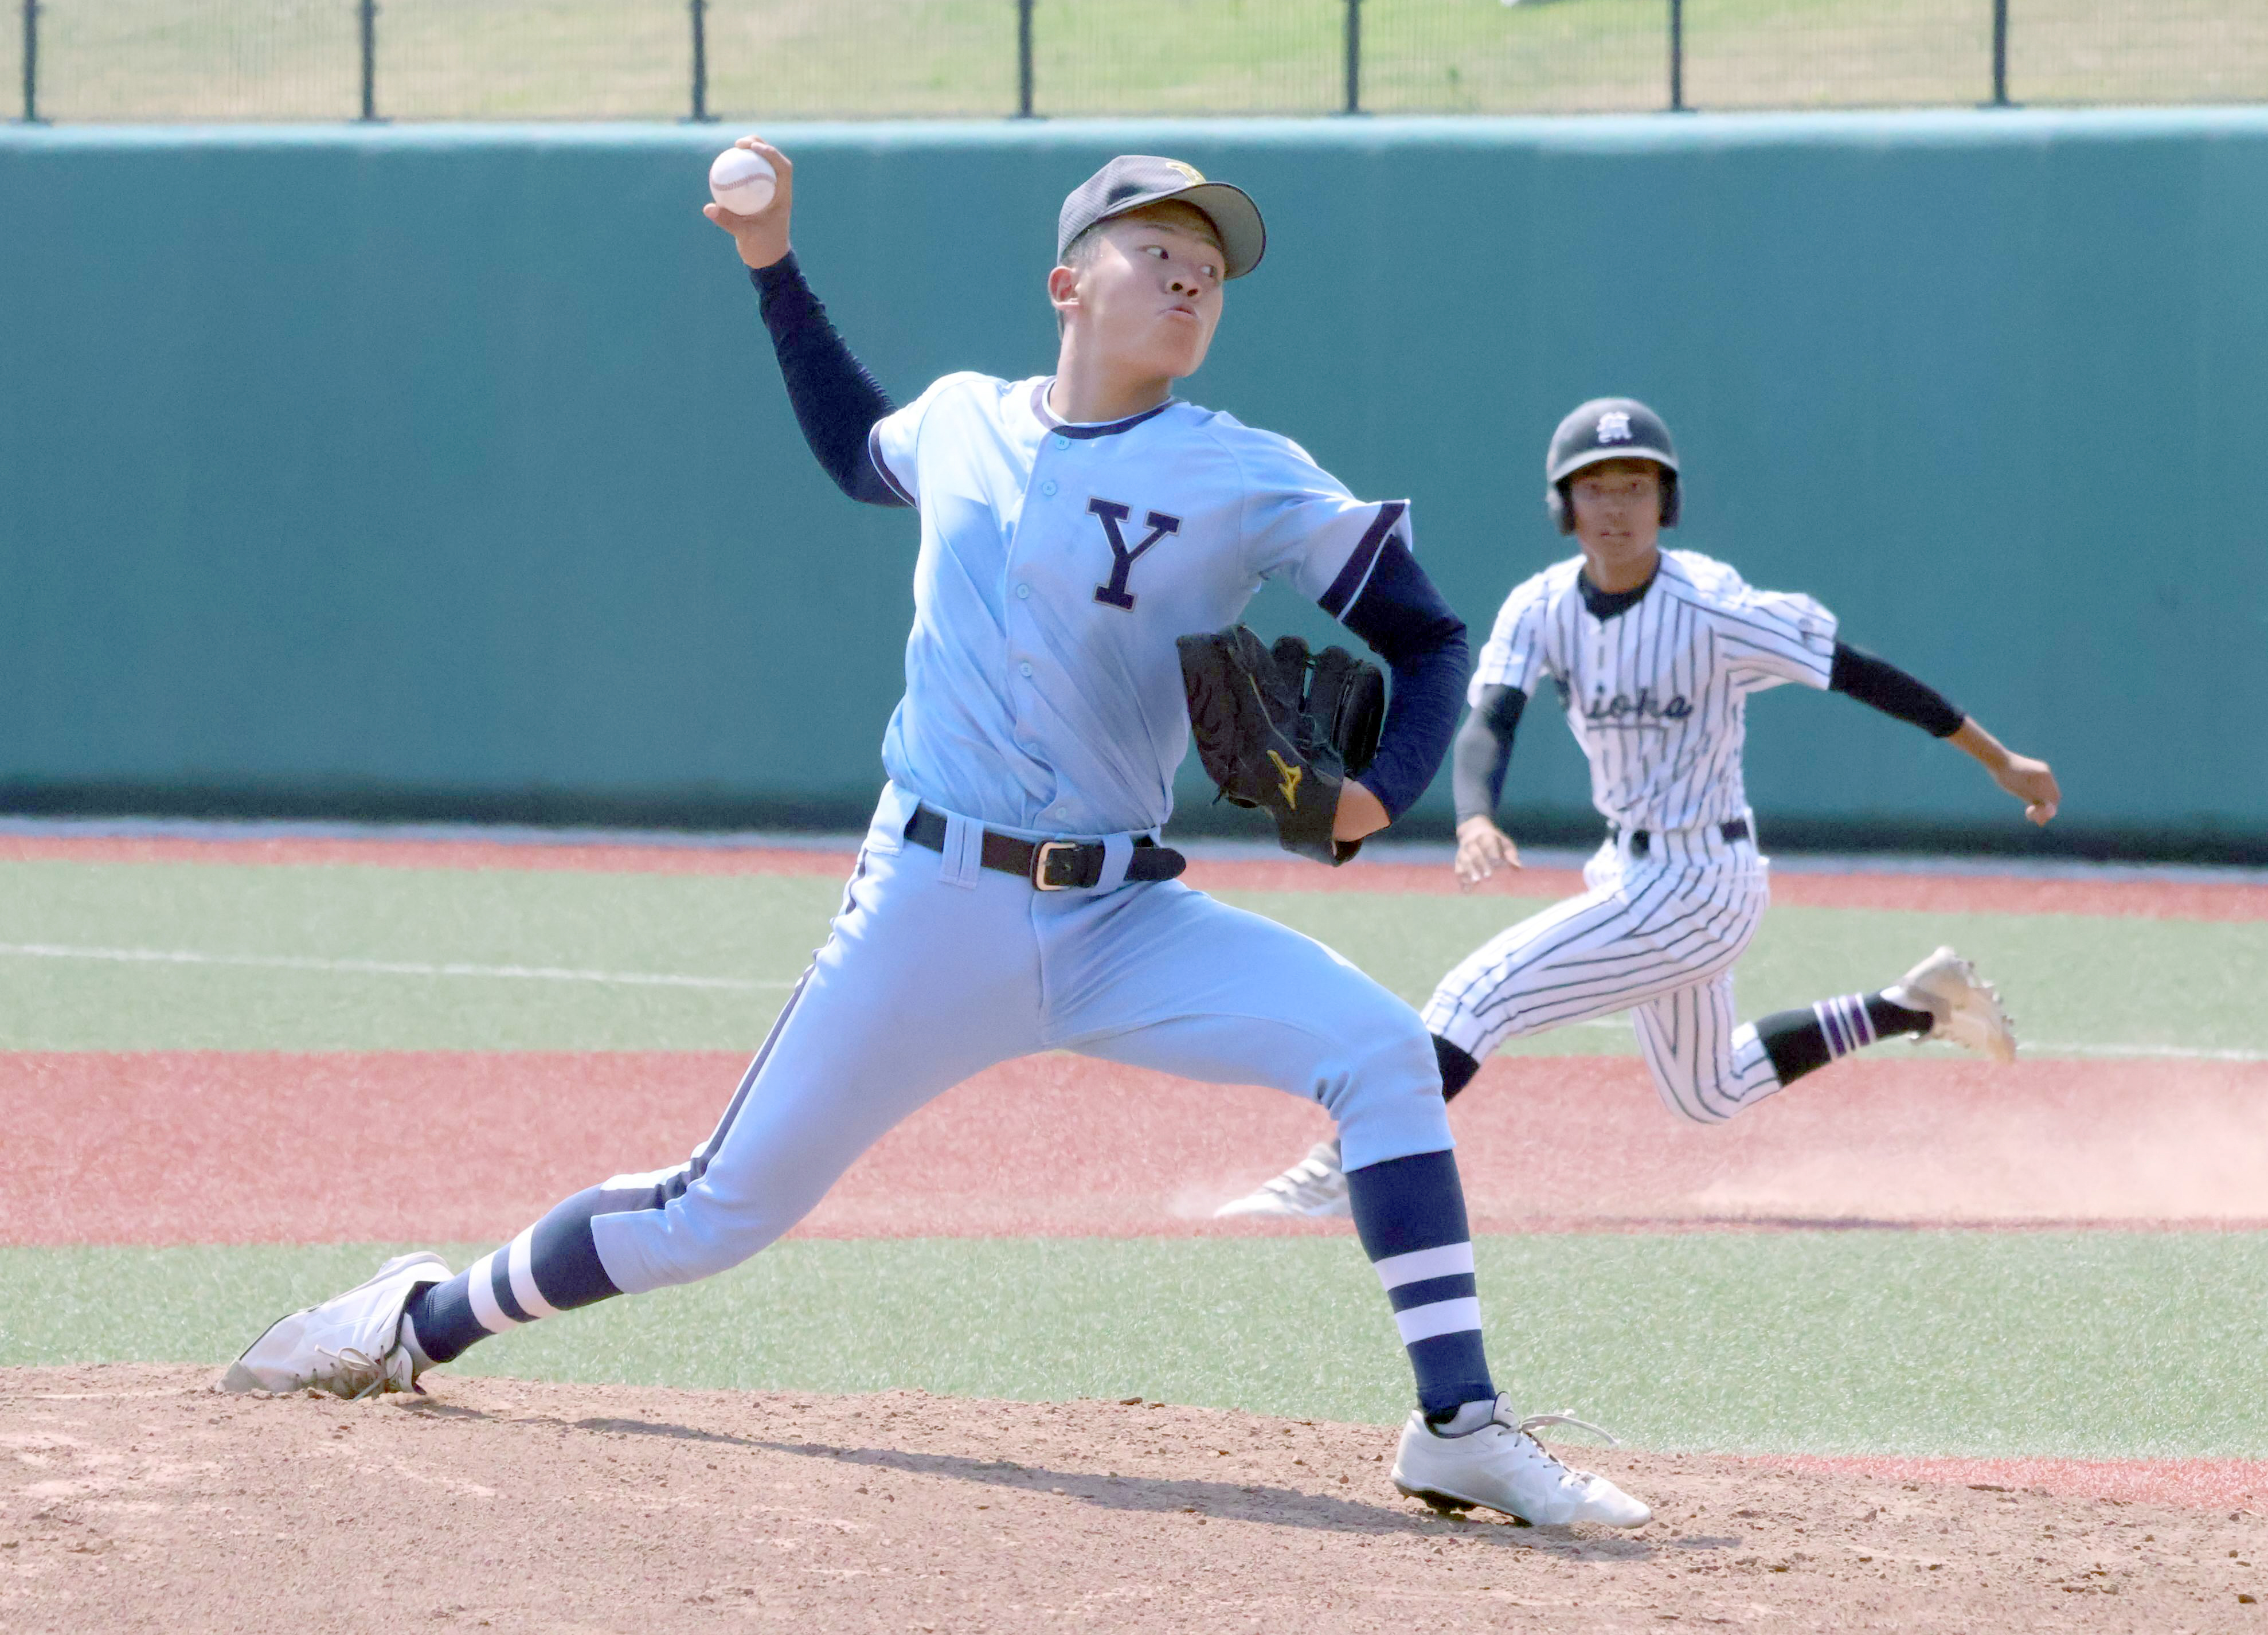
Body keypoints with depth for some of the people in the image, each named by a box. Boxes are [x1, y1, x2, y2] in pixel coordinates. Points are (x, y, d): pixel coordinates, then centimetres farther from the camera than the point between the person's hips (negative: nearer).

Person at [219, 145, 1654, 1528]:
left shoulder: (1248, 481, -4)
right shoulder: (964, 424, 6)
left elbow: (1429, 636, 0)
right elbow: (858, 450, 31)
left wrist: (1382, 793, -18)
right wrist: (775, 269, 23)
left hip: (1121, 925, -1)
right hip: (928, 907, 1)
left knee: (1384, 1053, -23)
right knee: (723, 1212, 4)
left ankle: (1460, 1431, -20)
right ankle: (424, 1321, 27)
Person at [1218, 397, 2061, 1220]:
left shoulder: (1709, 609, -21)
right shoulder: (1542, 608, -5)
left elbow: (1863, 673, -17)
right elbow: (1487, 724, -19)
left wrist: (2001, 762, -14)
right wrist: (1476, 820, -42)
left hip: (1697, 887, -8)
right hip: (1630, 869, 8)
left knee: (1479, 992, -18)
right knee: (1708, 1093, 25)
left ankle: (1342, 1171, -16)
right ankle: (1918, 1007, 35)